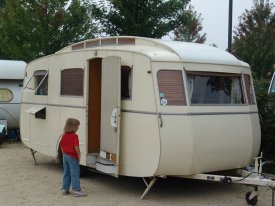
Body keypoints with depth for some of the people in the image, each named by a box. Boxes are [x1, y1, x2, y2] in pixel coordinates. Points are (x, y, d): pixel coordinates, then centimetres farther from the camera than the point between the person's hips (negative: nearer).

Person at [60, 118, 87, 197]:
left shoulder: (64, 136, 8)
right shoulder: (74, 136, -16)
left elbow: (61, 146, 13)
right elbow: (76, 147, -23)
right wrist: (79, 155, -13)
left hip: (65, 156, 8)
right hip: (73, 157, -8)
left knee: (66, 173, 15)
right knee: (75, 173, -4)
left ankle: (65, 189, 19)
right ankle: (76, 190, -4)